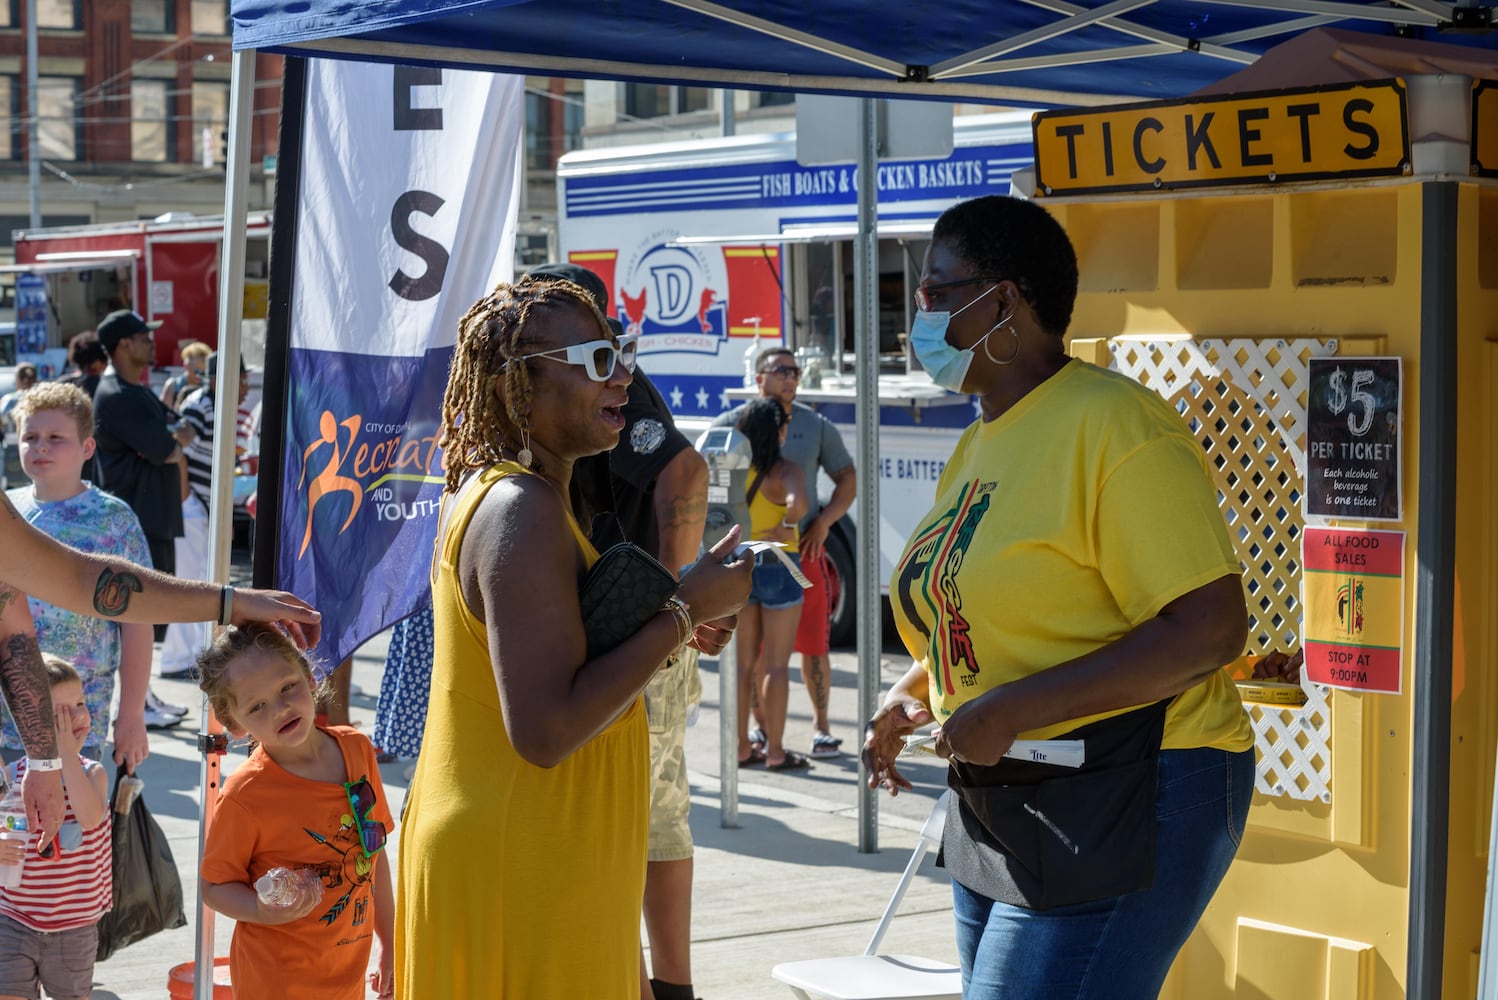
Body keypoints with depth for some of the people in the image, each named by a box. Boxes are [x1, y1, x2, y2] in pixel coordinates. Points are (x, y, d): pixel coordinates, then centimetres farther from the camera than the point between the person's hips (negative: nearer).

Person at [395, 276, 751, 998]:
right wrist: (683, 613, -20)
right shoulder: (522, 511, -20)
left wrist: (667, 630, 8)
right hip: (520, 879, -10)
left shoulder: (490, 493, 12)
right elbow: (544, 731, -28)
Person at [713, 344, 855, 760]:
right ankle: (761, 726, 17)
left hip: (803, 548, 0)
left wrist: (823, 522, -3)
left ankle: (820, 726, 10)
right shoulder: (732, 424, 2)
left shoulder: (817, 426, 6)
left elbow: (847, 480, 12)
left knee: (812, 643, -1)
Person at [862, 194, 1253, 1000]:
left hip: (1121, 804, -9)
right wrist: (915, 693, 5)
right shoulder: (979, 441, 13)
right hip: (995, 803, 9)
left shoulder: (1113, 426, -16)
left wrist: (1011, 710, -23)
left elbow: (1210, 630, -22)